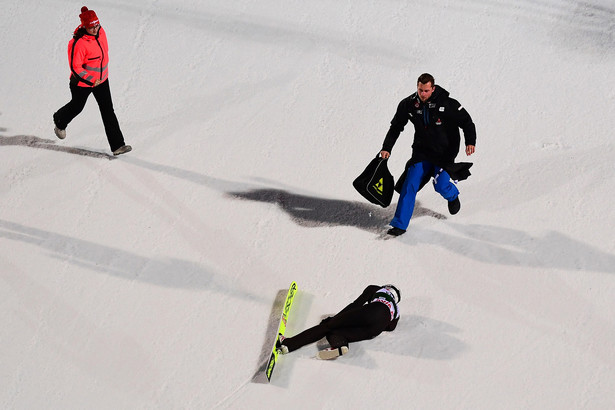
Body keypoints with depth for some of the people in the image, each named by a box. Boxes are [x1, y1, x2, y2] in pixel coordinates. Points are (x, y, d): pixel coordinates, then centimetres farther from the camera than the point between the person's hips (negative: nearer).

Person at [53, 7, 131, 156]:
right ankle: (59, 121, 54)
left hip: (102, 79, 5)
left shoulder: (100, 32, -8)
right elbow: (75, 67, -26)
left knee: (108, 110, 1)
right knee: (76, 107, 19)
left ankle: (117, 145, 3)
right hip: (82, 82, -5)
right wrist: (91, 80, -30)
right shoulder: (78, 43, -30)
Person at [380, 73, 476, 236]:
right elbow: (396, 127, 8)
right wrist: (386, 148, 1)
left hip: (445, 153, -3)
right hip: (422, 152, 3)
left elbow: (466, 122, -9)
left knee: (441, 185, -17)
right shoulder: (409, 105, -6)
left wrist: (470, 142, -26)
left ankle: (453, 195, 23)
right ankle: (400, 224, -2)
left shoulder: (447, 105, -16)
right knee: (409, 185, -9)